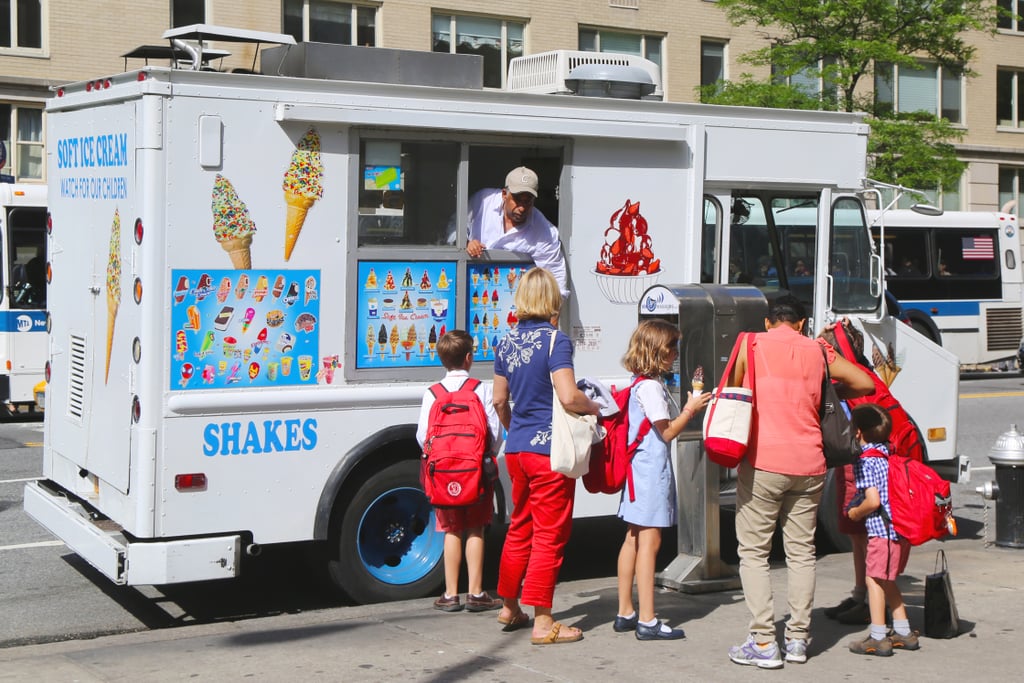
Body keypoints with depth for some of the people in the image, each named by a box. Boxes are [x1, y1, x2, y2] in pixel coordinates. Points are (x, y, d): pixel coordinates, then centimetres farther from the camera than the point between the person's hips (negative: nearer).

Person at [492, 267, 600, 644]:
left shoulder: (507, 342, 7)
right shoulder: (555, 340, -14)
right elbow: (568, 397, -23)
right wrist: (594, 407, -3)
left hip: (516, 449, 7)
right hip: (549, 448, -7)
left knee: (519, 527, 20)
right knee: (549, 535, 0)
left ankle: (509, 607, 31)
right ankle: (543, 622, 4)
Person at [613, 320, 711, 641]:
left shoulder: (642, 384, 16)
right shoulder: (651, 386, -14)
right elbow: (666, 432, -13)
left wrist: (687, 410, 15)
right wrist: (690, 410, -5)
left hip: (641, 470, 11)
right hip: (652, 472, -11)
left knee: (633, 540, 12)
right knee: (649, 542, -9)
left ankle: (625, 614, 17)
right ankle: (647, 621, -8)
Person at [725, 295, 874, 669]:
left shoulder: (750, 344, 2)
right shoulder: (818, 351, 9)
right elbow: (865, 384, 14)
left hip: (762, 463, -3)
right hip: (808, 464, 3)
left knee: (753, 552, 2)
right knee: (801, 551, 12)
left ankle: (763, 643, -2)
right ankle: (798, 638, 14)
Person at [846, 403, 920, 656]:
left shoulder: (865, 461, -12)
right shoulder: (891, 456, 13)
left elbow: (873, 501, -20)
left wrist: (855, 513, -2)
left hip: (882, 530, -9)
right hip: (903, 530, 9)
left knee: (875, 579, -1)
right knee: (887, 580, 19)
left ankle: (878, 638, -1)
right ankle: (903, 632, 24)